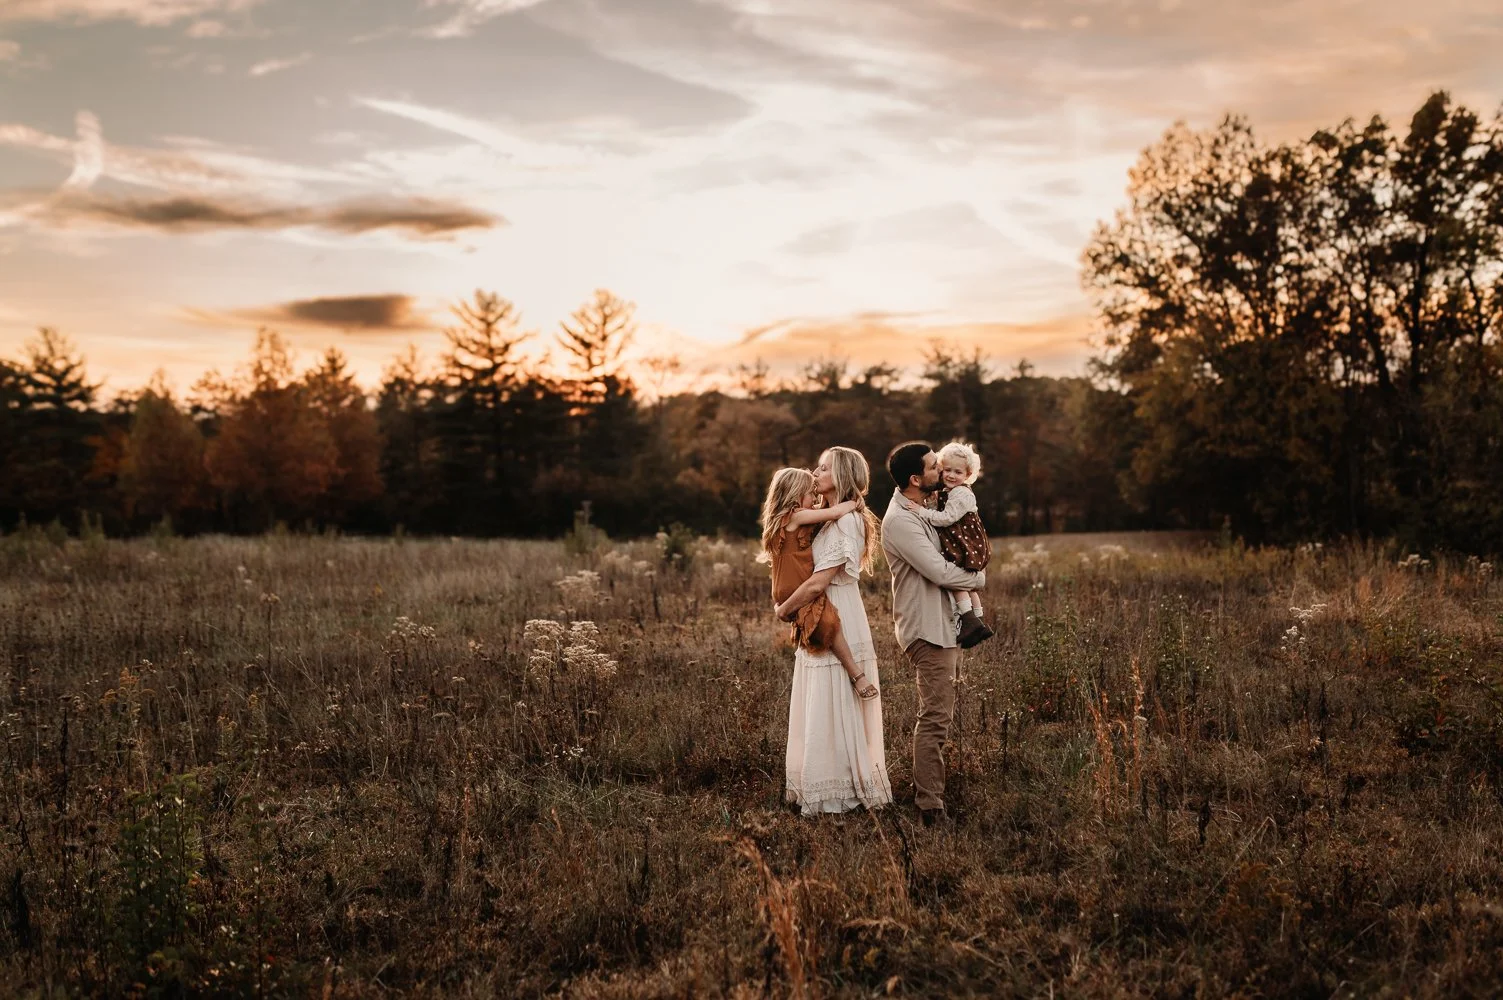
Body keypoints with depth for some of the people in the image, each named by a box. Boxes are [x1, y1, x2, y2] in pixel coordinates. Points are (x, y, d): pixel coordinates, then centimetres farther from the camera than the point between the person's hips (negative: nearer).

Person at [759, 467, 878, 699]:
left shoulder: (789, 518, 16)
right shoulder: (795, 516, -13)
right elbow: (835, 513, -16)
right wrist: (854, 502, 2)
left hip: (801, 590, 11)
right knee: (828, 620, -26)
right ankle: (856, 674, -25)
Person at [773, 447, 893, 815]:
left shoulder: (845, 521, -17)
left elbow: (818, 582, -22)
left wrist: (784, 609, -9)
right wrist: (788, 604, 6)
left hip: (837, 623, -10)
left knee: (832, 711, -3)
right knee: (823, 711, 14)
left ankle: (836, 791, 5)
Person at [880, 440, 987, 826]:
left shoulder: (919, 509, 11)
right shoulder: (900, 521, -20)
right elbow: (939, 571, -21)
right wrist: (978, 579, -4)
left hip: (941, 623, 10)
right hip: (928, 629, -10)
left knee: (939, 714, 17)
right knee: (935, 717, -11)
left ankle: (927, 791, 27)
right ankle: (929, 806, -10)